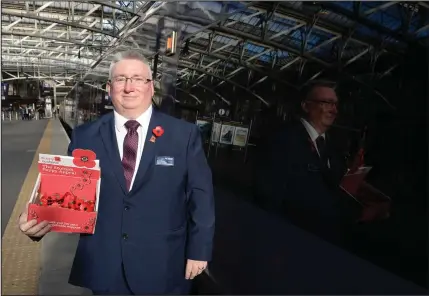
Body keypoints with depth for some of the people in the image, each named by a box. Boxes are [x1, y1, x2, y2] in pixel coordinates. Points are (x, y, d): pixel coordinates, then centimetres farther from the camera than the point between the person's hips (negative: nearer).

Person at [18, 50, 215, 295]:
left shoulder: (185, 134, -6)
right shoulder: (84, 136, 0)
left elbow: (201, 196, -4)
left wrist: (199, 250, -3)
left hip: (163, 266, -1)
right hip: (103, 266, 2)